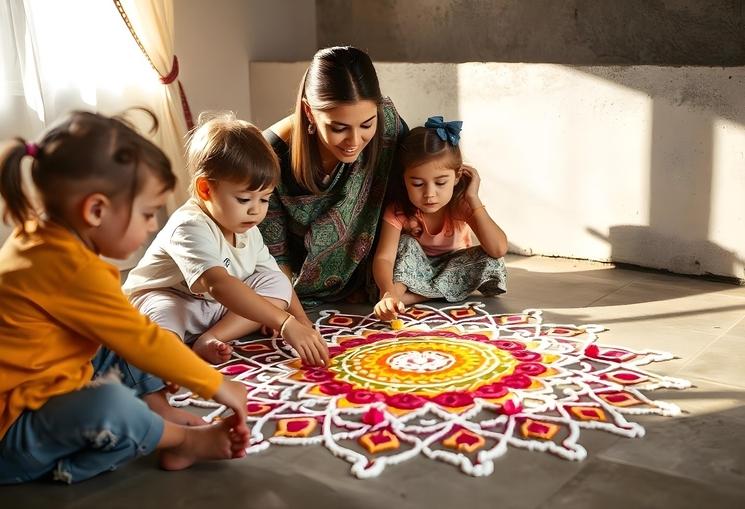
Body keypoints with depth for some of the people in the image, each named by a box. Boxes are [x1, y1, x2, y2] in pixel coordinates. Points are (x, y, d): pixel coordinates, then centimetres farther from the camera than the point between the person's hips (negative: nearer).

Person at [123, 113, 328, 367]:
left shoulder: (248, 231, 0)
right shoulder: (190, 227, -28)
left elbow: (278, 283, 6)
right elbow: (218, 284, -42)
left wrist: (304, 325, -11)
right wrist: (285, 324, -48)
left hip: (219, 307, 8)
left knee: (277, 284, -10)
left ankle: (209, 339, -21)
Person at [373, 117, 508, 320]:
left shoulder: (461, 203, -24)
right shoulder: (398, 210, -25)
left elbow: (498, 250, -36)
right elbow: (384, 257, -37)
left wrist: (473, 198, -35)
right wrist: (388, 292, -59)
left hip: (452, 267, 1)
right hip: (412, 272, -1)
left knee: (490, 261, -26)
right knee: (405, 244, -26)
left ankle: (412, 297, -30)